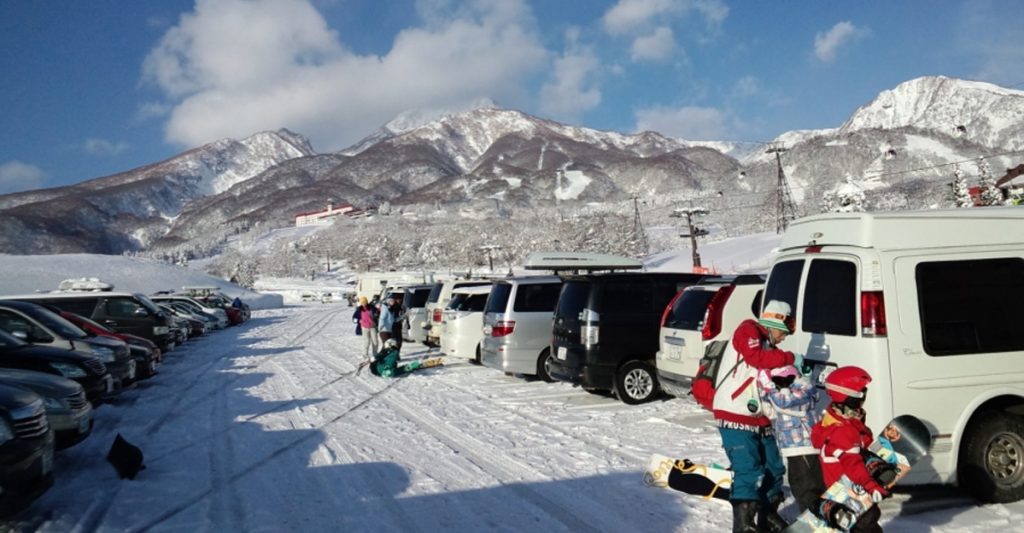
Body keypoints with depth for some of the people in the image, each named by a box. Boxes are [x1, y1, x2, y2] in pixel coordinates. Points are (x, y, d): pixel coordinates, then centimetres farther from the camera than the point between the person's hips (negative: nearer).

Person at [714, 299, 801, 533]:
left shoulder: (768, 344, 20)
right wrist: (791, 358, -15)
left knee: (774, 468, 14)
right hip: (735, 416, -9)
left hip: (759, 418, 10)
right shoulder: (748, 330, -6)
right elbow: (757, 357, -24)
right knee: (749, 472, -12)